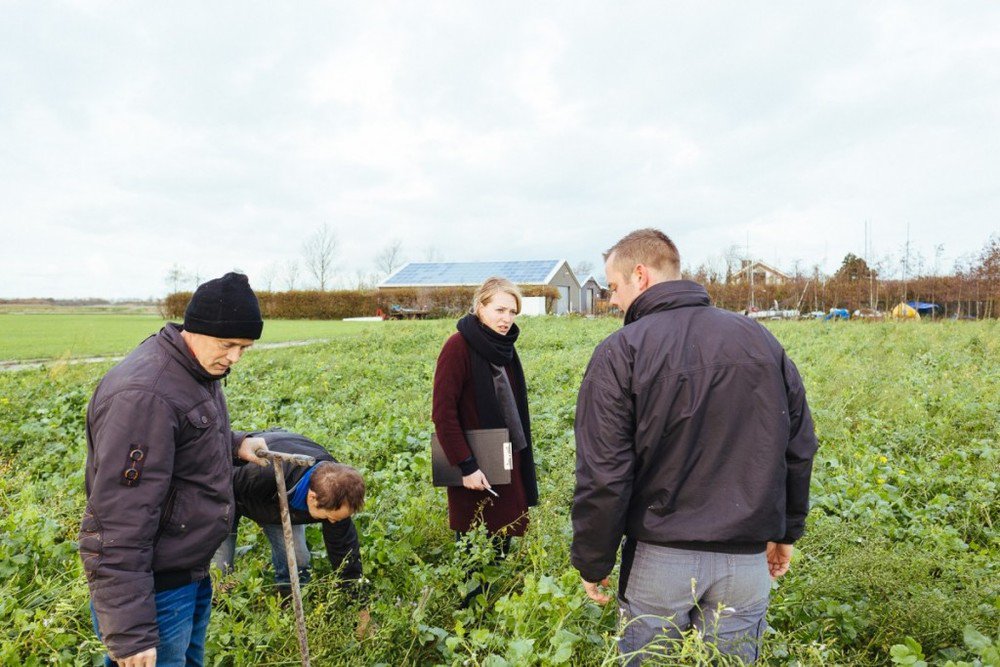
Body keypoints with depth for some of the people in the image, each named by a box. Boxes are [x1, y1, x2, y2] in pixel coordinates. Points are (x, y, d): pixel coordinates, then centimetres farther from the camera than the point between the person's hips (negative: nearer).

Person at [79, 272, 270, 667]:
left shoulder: (199, 370, 3)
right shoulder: (145, 394, -28)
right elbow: (120, 524, -29)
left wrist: (234, 443, 4)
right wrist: (129, 633, -26)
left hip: (191, 572, 9)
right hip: (153, 588, -9)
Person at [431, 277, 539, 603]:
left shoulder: (504, 347, 7)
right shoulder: (459, 347, -15)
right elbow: (443, 414, -18)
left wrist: (522, 464, 16)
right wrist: (466, 466, -21)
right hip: (476, 469, -7)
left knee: (501, 543, 15)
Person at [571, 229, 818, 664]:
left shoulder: (620, 354, -12)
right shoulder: (759, 339, 2)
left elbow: (603, 477, -14)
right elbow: (799, 449, 8)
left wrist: (592, 564, -1)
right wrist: (786, 530, 20)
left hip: (658, 557, -3)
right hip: (747, 559, 4)